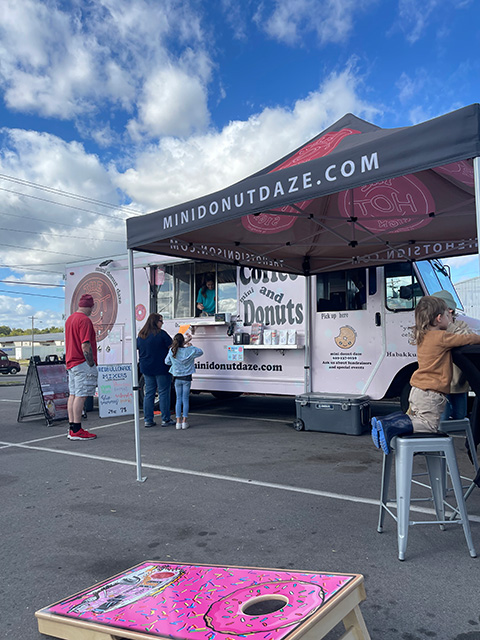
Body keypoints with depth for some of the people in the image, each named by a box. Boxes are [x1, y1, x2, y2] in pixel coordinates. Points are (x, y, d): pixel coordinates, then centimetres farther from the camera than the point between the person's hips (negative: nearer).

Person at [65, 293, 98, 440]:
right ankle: (77, 431, -7)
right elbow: (85, 346, -20)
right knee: (80, 396, -8)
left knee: (73, 395, 11)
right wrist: (92, 365, -15)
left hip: (71, 362, 10)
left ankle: (72, 428, 15)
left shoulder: (69, 319, 17)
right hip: (82, 363, -10)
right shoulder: (85, 320, -14)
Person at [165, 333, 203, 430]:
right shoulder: (189, 350, -12)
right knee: (185, 399, 4)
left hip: (177, 378, 1)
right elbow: (200, 352, 4)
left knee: (178, 399, 9)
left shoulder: (172, 351, -8)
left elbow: (167, 362, 6)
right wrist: (191, 346, 12)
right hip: (187, 378, -1)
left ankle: (178, 421, 5)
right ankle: (185, 421, 2)